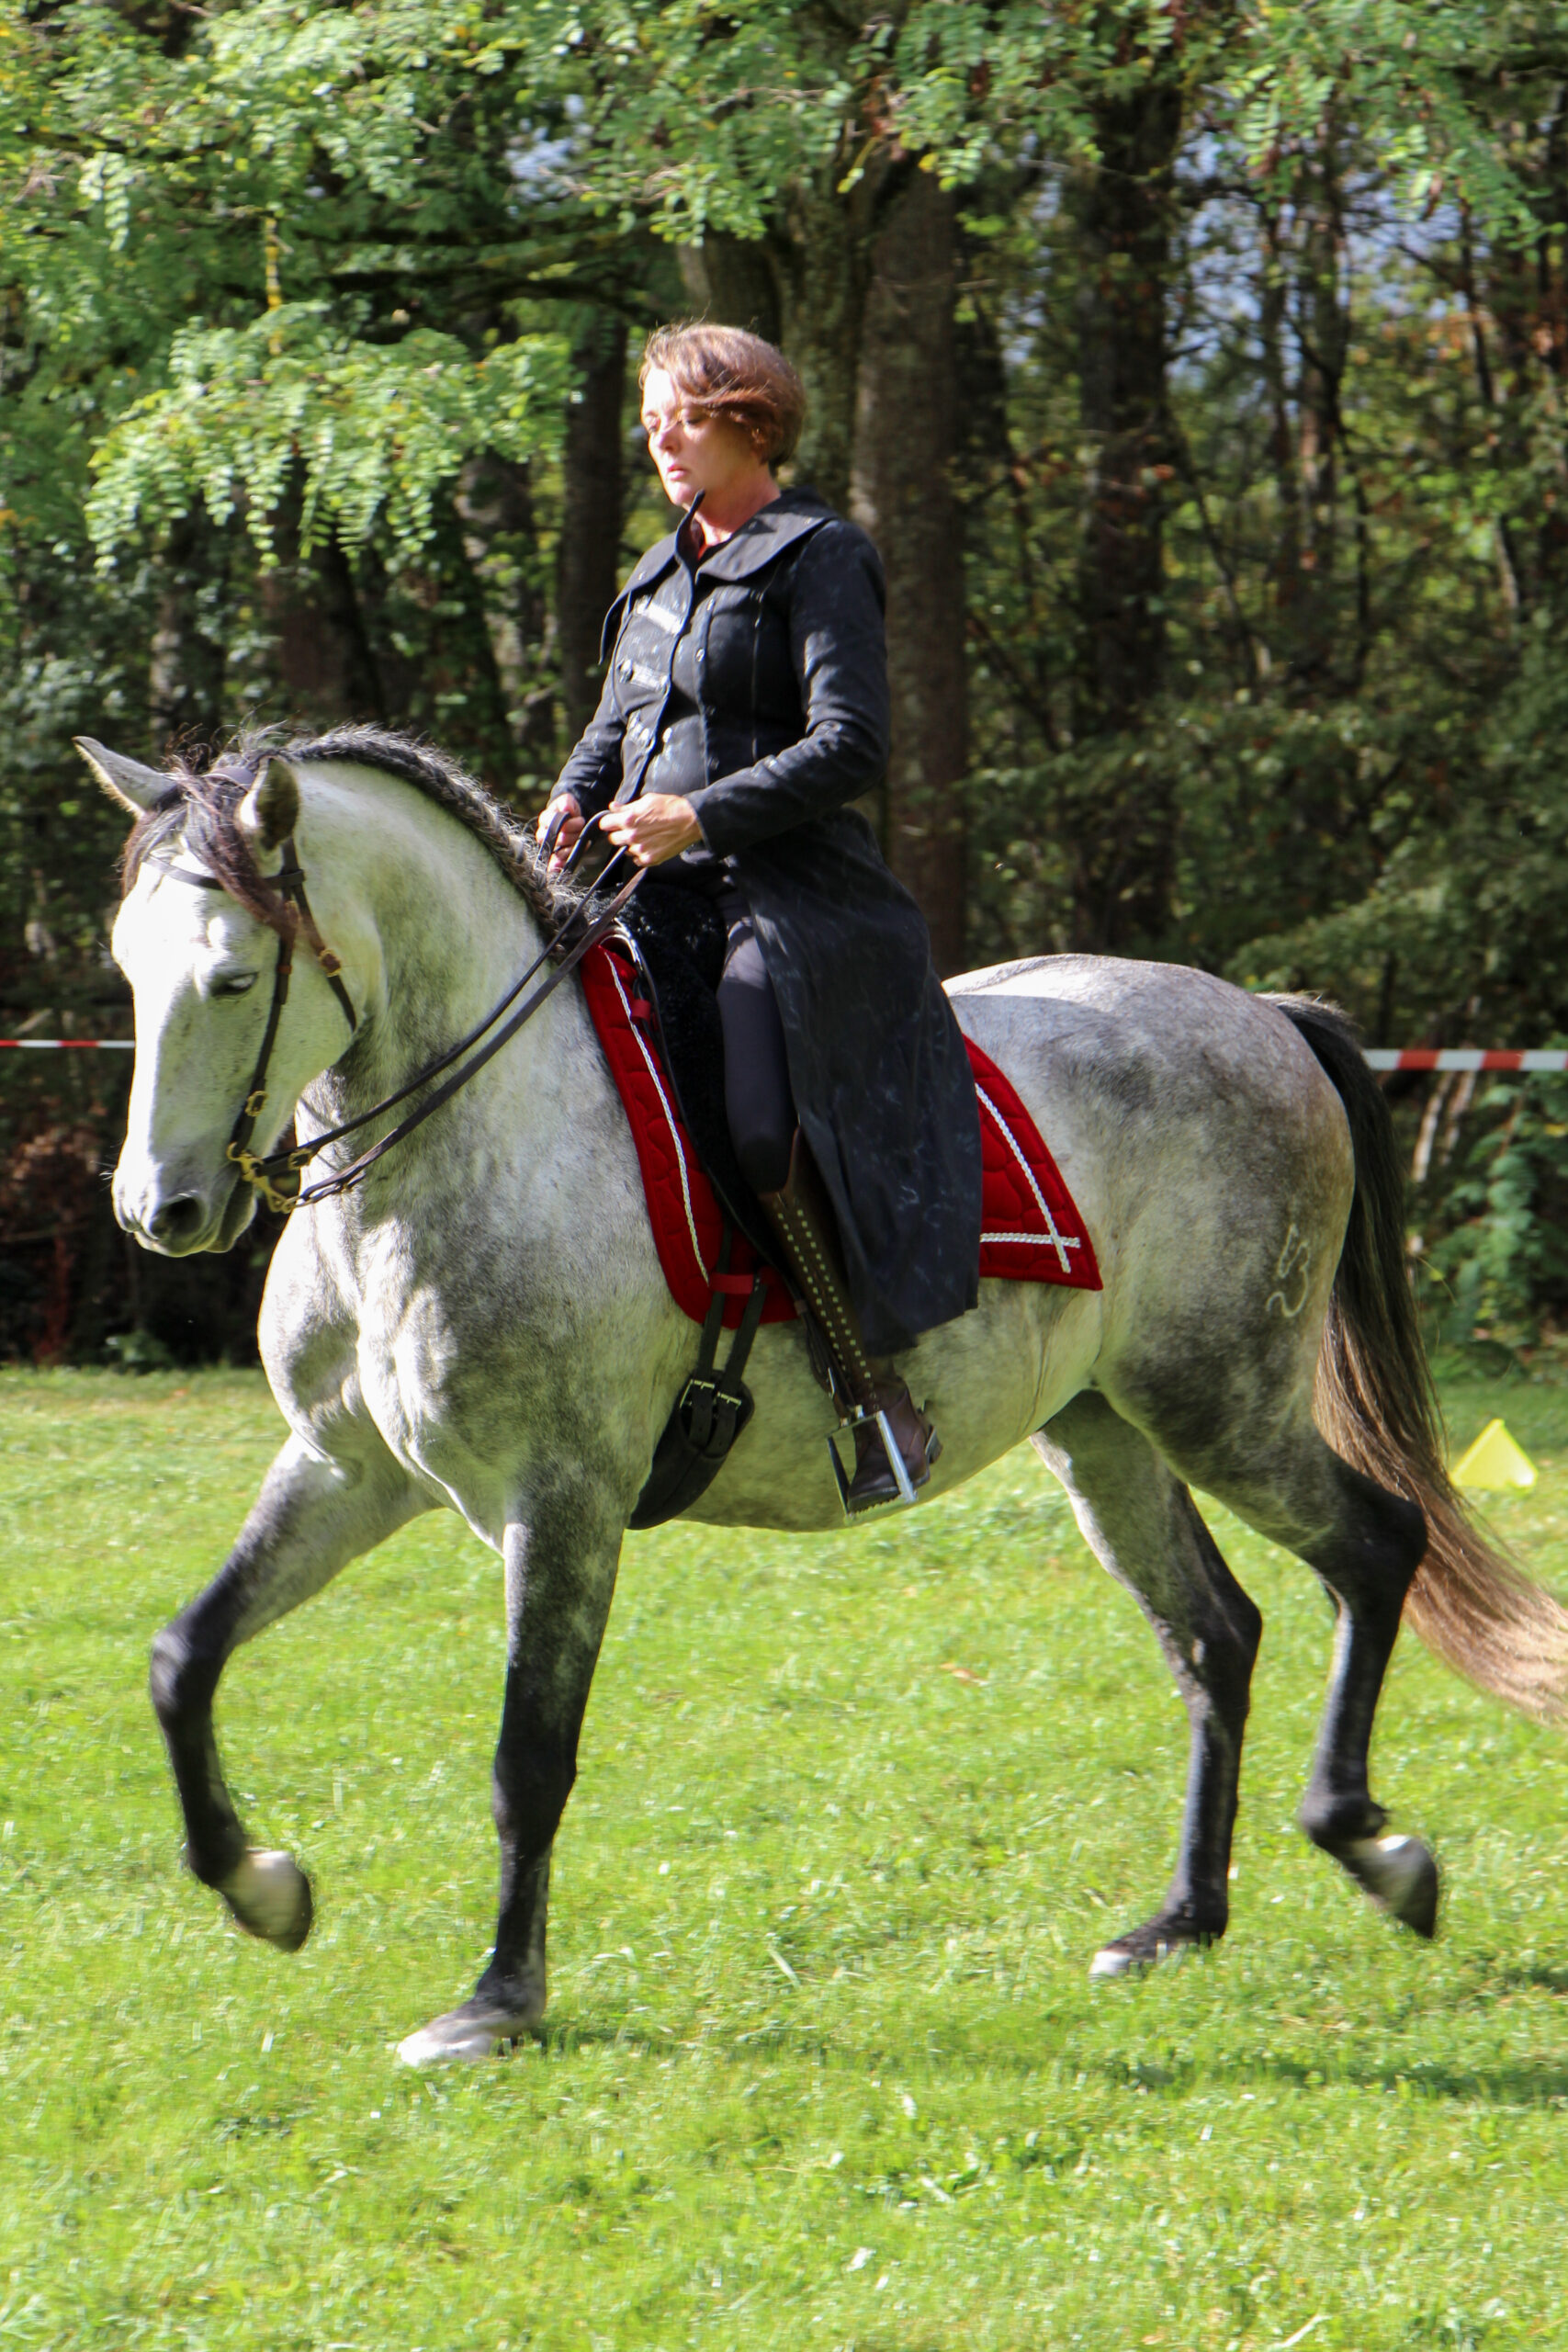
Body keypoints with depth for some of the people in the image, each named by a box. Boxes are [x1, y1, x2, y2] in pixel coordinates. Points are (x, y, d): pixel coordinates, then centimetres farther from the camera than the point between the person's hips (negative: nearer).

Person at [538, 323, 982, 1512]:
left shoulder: (818, 558, -5)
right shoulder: (664, 574, 20)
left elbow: (851, 745, -13)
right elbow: (617, 726, 28)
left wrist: (700, 816, -21)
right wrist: (576, 803, 6)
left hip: (792, 892, -9)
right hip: (664, 893, 9)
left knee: (760, 1125, -29)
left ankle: (881, 1394, -20)